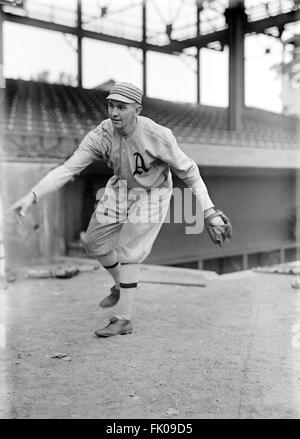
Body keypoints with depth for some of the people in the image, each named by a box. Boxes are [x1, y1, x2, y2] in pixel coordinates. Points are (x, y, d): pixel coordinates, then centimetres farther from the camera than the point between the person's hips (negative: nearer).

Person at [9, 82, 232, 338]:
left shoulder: (158, 136, -31)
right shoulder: (101, 135, -21)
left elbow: (189, 172, -23)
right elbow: (67, 169, -23)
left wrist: (209, 212, -29)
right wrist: (32, 196, -35)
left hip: (152, 194, -5)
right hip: (120, 188, 5)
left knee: (128, 252, -10)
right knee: (95, 243, 7)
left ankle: (123, 319, 2)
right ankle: (122, 285, 34)